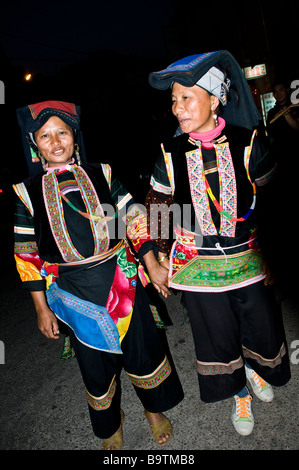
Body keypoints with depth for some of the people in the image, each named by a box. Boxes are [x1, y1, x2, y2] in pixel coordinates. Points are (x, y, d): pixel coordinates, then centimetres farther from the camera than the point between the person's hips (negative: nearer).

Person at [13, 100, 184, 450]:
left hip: (120, 279, 1)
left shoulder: (101, 174, 1)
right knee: (96, 362, 18)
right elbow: (27, 254, 1)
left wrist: (152, 265, 0)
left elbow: (133, 219, 3)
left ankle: (154, 408, 46)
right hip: (73, 292, 0)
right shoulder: (27, 192, -1)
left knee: (142, 348, 14)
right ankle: (109, 426, 48)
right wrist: (42, 309, 2)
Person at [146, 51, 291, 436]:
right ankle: (239, 394, 46)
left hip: (248, 259, 1)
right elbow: (158, 207, 4)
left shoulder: (248, 144, -8)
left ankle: (255, 369, 55)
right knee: (217, 337, 15)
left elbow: (271, 201, -1)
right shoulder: (170, 154, -5)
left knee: (263, 329, 17)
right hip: (197, 266, 0)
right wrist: (163, 253, 3)